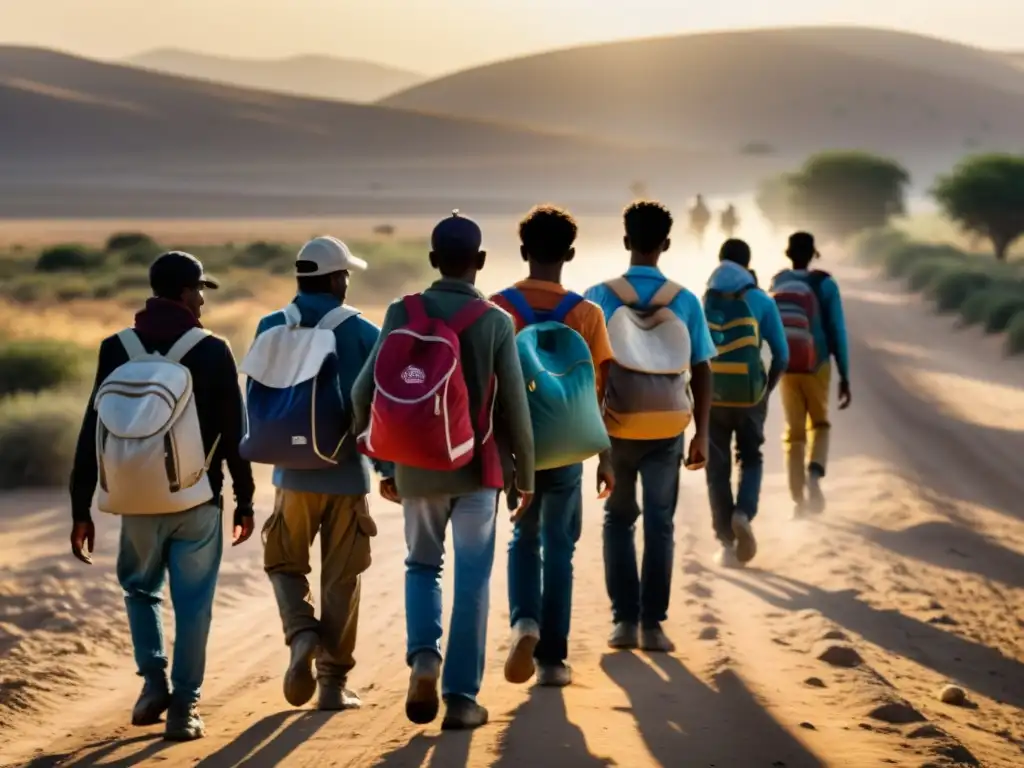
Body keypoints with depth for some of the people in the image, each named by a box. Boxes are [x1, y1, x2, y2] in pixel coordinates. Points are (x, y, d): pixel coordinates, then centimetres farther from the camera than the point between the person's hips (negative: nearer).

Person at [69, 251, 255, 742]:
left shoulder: (116, 350, -1)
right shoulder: (212, 351, -7)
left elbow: (91, 434, 0)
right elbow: (234, 434, -5)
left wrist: (81, 509, 5)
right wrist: (244, 500, 6)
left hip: (137, 501, 2)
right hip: (196, 502, -2)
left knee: (140, 589, 23)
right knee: (192, 603, 5)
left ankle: (154, 683, 10)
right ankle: (183, 708, 4)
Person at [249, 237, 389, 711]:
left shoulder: (271, 329, 0)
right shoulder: (361, 333, -4)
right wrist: (390, 468, 3)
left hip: (294, 472, 1)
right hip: (348, 473, -1)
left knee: (285, 563, 17)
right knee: (341, 578, 8)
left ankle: (301, 633, -11)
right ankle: (334, 683, 9)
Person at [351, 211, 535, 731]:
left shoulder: (403, 313, -3)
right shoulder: (496, 321, -6)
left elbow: (366, 391, -4)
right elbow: (515, 407, -5)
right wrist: (525, 475, 8)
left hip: (416, 469, 1)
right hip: (475, 471, -1)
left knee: (421, 565, 20)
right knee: (472, 581, 7)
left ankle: (423, 656, -3)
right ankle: (461, 697, 6)